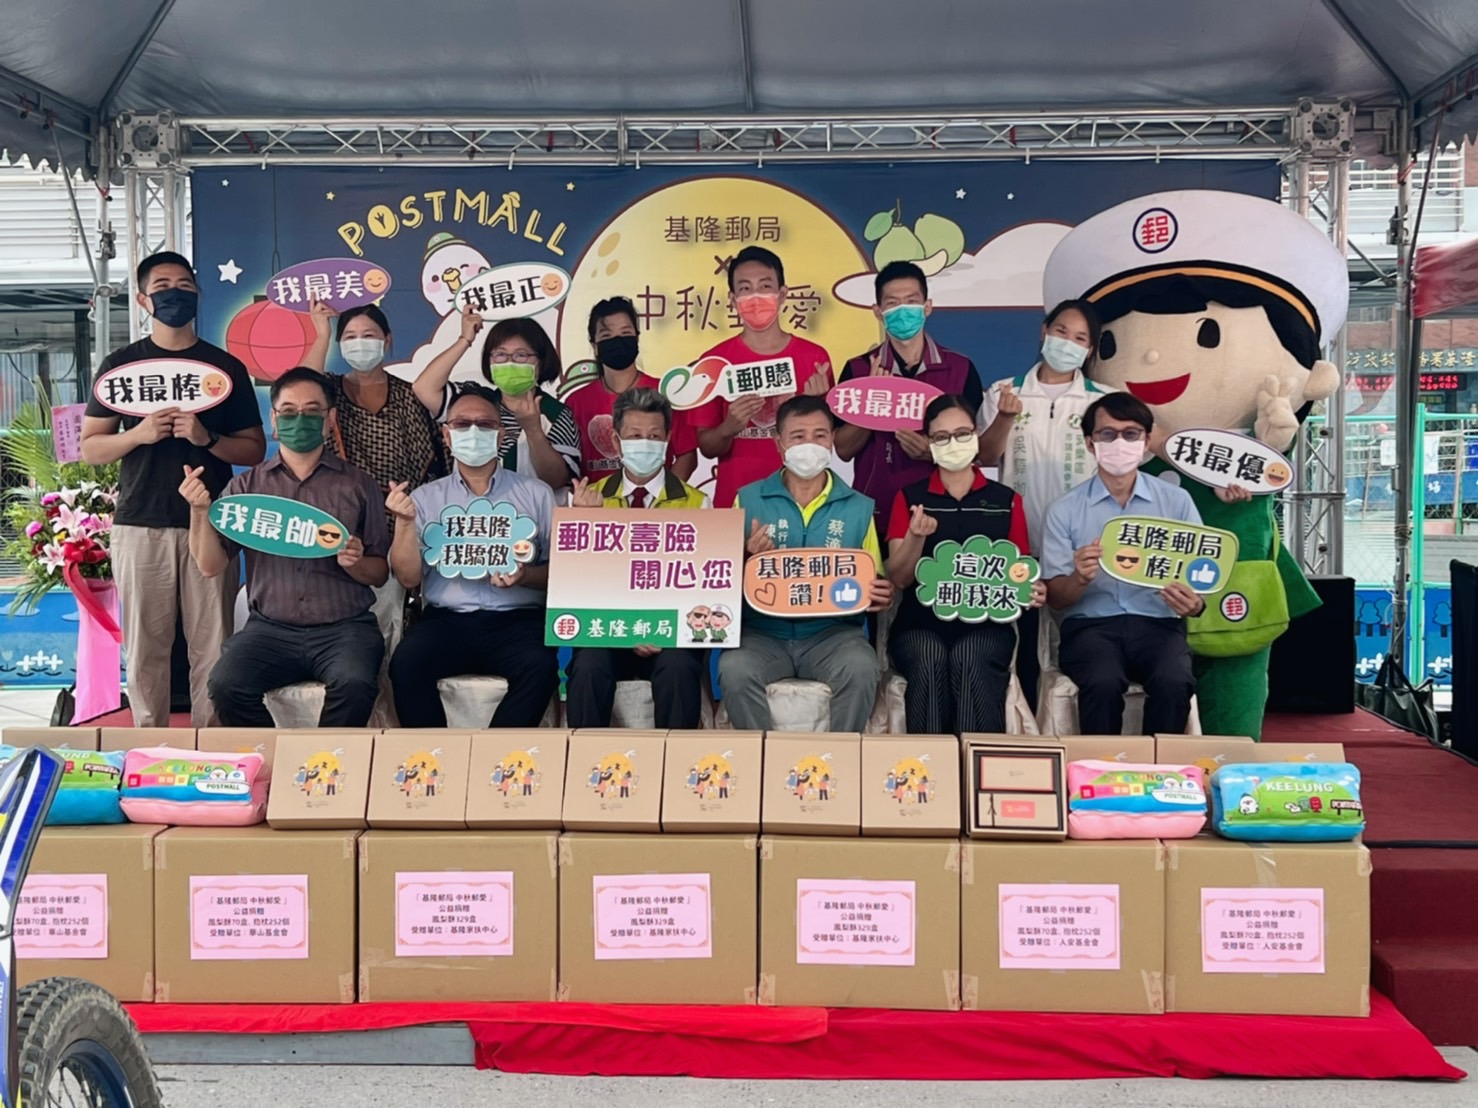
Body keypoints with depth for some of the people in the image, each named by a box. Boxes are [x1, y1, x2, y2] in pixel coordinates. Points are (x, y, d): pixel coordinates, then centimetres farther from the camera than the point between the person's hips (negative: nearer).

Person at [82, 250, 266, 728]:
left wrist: (207, 438, -11)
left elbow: (255, 449, 8)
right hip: (140, 525, 0)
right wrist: (138, 434, -12)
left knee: (212, 646, -2)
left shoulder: (226, 367, 10)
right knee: (145, 646, 1)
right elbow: (90, 448, 7)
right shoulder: (120, 364, 9)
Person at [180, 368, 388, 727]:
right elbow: (211, 565, 4)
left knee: (355, 684, -32)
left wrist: (355, 564, -12)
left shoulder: (358, 485, 9)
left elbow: (380, 573, 10)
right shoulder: (246, 486, 11)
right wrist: (200, 511, -11)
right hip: (270, 629, 1)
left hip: (345, 628, -1)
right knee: (227, 685, -27)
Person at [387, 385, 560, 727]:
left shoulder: (536, 494, 11)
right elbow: (409, 577, 5)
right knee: (406, 664, -29)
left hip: (517, 620, -1)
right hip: (447, 619, 1)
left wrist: (524, 576, -12)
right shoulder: (426, 498, 13)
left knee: (540, 667, -32)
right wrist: (405, 521, -10)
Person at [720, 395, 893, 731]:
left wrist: (881, 596, -12)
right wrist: (750, 559, -16)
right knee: (734, 669, -31)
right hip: (763, 631, 0)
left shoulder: (858, 507, 10)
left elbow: (873, 583, 13)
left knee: (860, 669, -31)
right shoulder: (749, 500, 7)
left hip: (833, 631, 0)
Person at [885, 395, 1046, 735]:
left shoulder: (1006, 501, 13)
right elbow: (899, 578, 3)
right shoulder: (909, 498, 12)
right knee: (930, 659, -35)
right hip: (920, 621, 0)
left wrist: (1033, 591, -9)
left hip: (986, 622, 0)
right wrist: (917, 536, -18)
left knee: (969, 660, -35)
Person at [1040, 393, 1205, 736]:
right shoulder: (1064, 511, 7)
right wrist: (1079, 578, -19)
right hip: (1091, 624, -1)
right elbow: (1055, 598, 5)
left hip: (1157, 622, 1)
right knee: (1103, 683, -34)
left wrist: (1195, 602, -15)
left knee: (1174, 682, -31)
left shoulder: (1177, 501, 9)